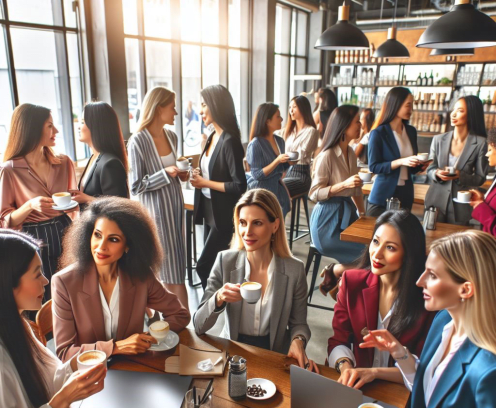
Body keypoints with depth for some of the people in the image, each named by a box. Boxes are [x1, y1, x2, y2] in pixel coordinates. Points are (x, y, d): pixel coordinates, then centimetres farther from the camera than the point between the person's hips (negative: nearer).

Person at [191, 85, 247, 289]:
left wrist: (205, 182, -17)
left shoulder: (229, 141, -19)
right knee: (213, 266, 18)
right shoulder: (212, 137, 8)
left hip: (224, 215, -9)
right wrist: (199, 176, 0)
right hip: (210, 211, 9)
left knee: (204, 266, -2)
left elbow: (239, 186, -22)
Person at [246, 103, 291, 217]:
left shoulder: (280, 141, 6)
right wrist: (277, 160, -24)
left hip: (278, 191, 7)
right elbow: (257, 175, -16)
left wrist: (289, 161, -1)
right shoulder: (256, 144, -14)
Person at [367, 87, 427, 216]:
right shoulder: (378, 133, -11)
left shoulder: (411, 131, 7)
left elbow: (411, 168, 15)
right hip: (383, 195, -6)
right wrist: (401, 162, -23)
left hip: (406, 194, 6)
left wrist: (421, 164, -6)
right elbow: (373, 166, -15)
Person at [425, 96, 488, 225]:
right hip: (436, 201, 2)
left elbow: (480, 178, -3)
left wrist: (460, 176, -21)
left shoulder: (480, 143, -6)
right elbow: (429, 169, 5)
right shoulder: (438, 140, 1)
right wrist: (437, 173, -17)